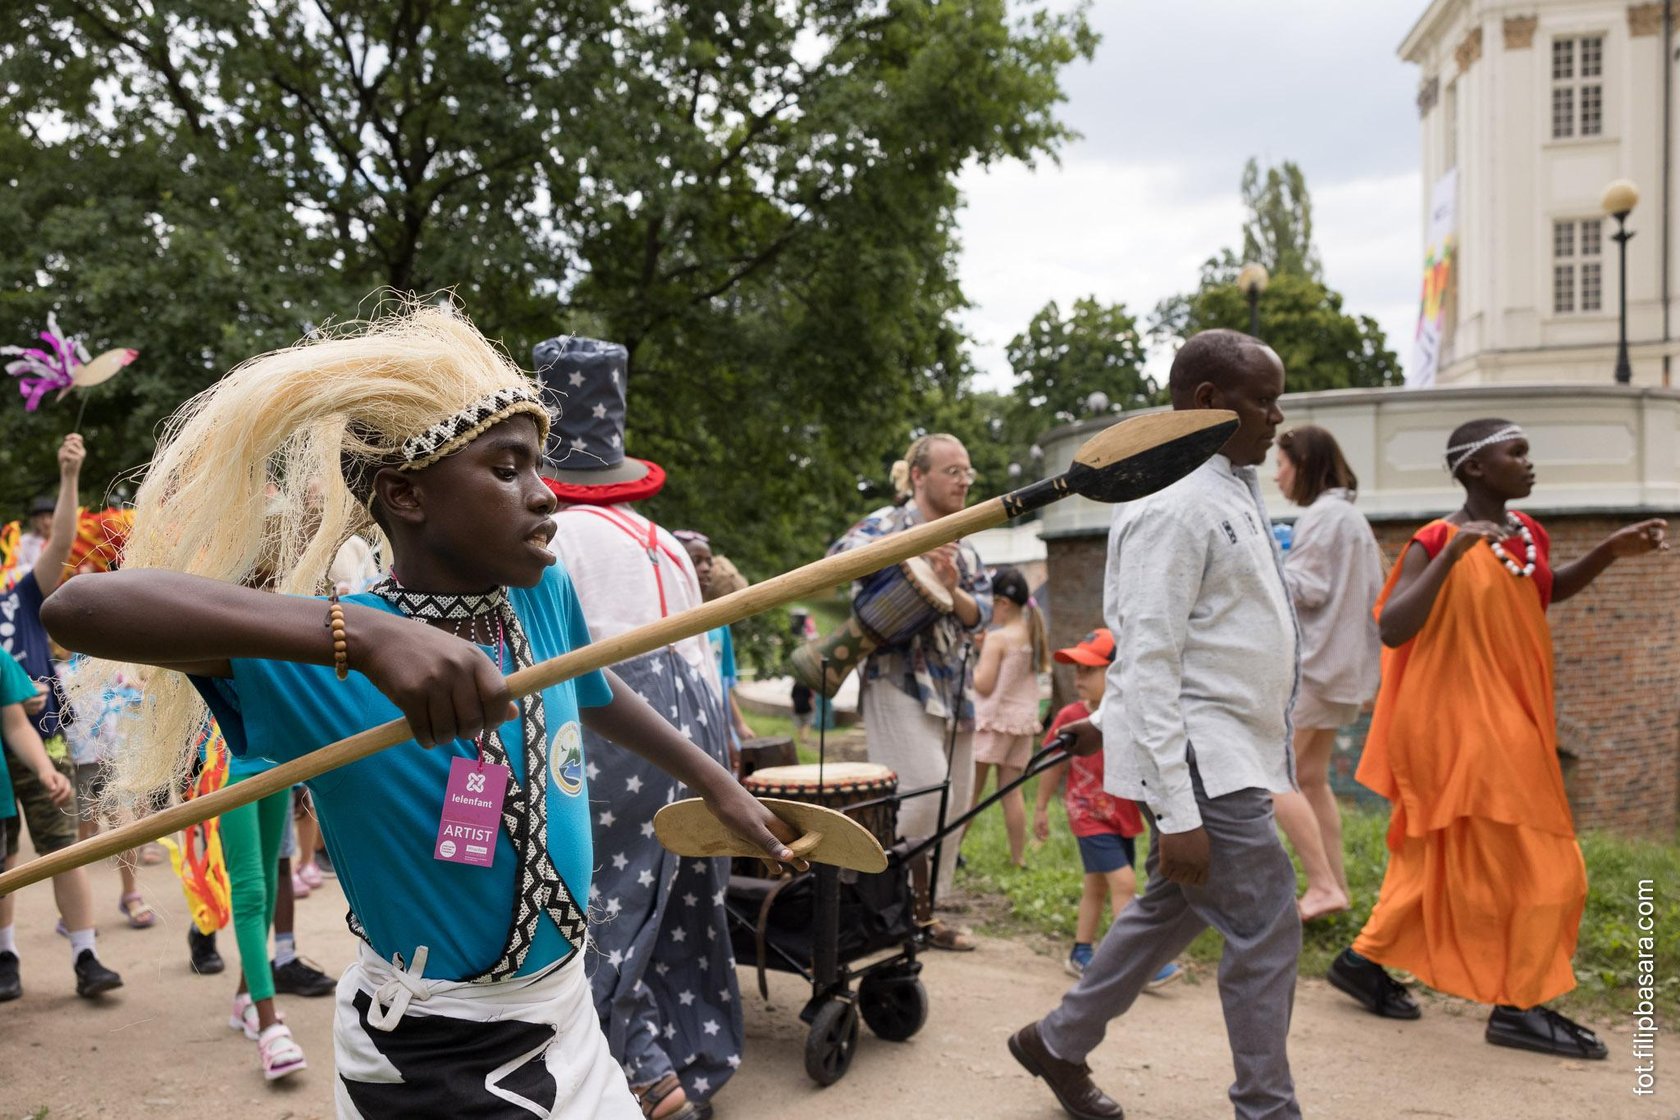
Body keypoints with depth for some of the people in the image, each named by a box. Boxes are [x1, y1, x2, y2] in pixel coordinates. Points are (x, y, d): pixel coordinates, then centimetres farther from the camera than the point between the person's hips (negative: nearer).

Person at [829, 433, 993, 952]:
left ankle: (924, 909, 21)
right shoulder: (890, 523, -4)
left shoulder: (964, 546, 18)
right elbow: (840, 557, -22)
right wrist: (915, 560, -21)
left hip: (954, 689, 8)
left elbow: (981, 614, 8)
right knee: (927, 792, -19)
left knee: (953, 803, 9)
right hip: (900, 680, -8)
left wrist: (951, 589, -12)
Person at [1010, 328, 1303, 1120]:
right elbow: (1149, 662, -22)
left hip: (1232, 751, 10)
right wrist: (1176, 812, -24)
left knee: (1169, 911, 18)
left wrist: (1111, 720, 20)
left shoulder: (1230, 491, 13)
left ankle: (1058, 1044, 34)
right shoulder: (1175, 504, -18)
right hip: (1199, 756, -10)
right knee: (1265, 934, -2)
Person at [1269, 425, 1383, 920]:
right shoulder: (1351, 517, 18)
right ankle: (1334, 885, 15)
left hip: (1313, 662, -10)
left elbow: (1306, 588, -18)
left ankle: (1324, 884, -12)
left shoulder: (1323, 516, -13)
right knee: (1311, 778, 13)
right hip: (1339, 664, 10)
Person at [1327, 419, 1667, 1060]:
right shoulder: (1436, 542, -16)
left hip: (1511, 718, 8)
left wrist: (1612, 550, 12)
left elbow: (1549, 592, 27)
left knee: (1444, 859, 14)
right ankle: (1518, 1007, 10)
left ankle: (1366, 959, 27)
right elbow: (1392, 630, -25)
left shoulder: (1526, 532, 7)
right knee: (1528, 862, -3)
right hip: (1458, 722, -8)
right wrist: (1453, 552, -31)